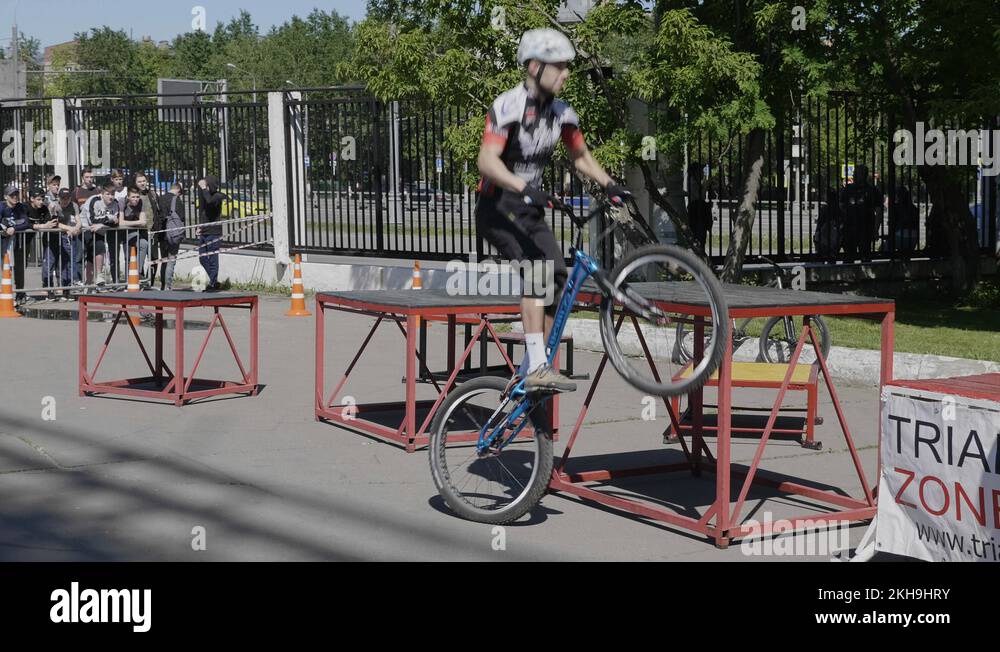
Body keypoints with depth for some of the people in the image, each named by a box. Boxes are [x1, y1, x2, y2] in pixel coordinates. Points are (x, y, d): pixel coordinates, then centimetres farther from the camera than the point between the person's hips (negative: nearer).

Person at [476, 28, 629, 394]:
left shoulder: (561, 113, 3)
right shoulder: (508, 106, -18)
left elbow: (581, 157, 18)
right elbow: (487, 161, -31)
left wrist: (608, 184, 0)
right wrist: (524, 188, -46)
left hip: (531, 212, 7)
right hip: (498, 210, -7)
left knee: (558, 279, -5)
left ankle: (534, 371, 4)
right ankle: (537, 368, -32)